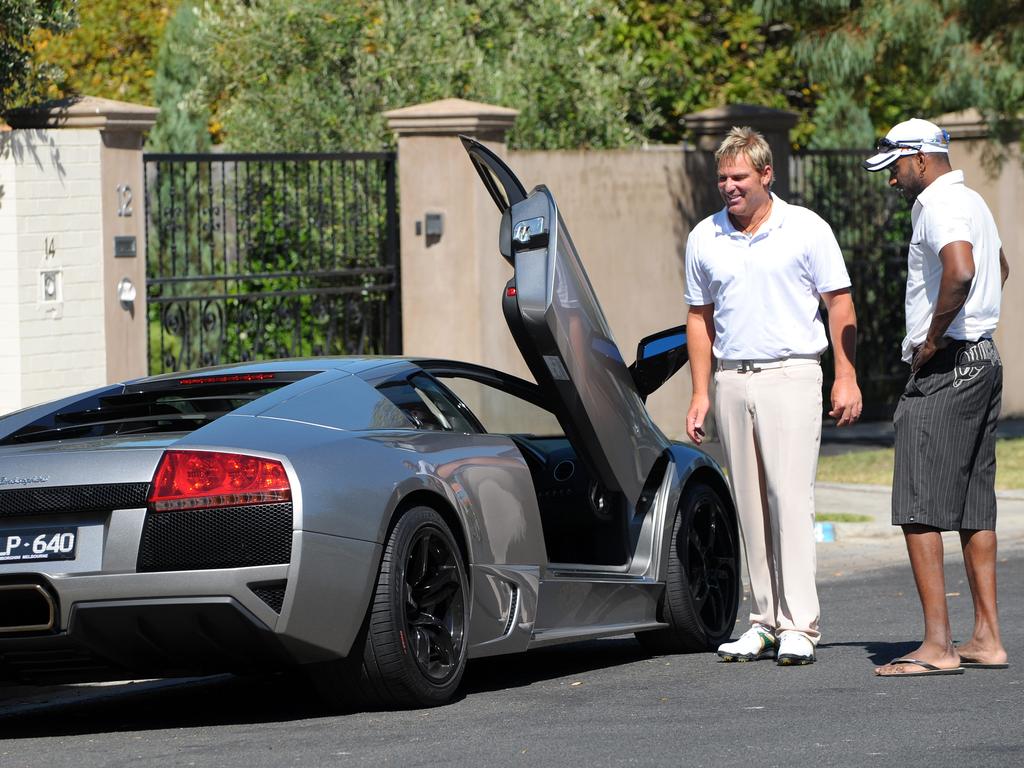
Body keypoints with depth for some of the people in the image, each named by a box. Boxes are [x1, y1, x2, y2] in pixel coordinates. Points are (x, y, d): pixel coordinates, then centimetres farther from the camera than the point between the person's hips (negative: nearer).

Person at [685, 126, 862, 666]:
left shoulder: (806, 229, 0)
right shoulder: (704, 238, 10)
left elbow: (839, 304, 2)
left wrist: (846, 377, -6)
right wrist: (700, 393, 10)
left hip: (790, 375, -4)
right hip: (731, 380, 4)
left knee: (791, 498, -11)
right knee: (750, 507, 5)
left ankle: (799, 626, -12)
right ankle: (766, 621, 10)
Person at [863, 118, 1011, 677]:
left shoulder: (940, 206, -13)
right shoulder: (973, 202, 20)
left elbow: (960, 271, -33)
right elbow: (1000, 269, 39)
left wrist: (933, 337, -20)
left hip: (945, 365, -10)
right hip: (984, 360, 10)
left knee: (918, 509, -10)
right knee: (974, 509, 13)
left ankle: (937, 645, -15)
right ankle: (986, 637, 13)